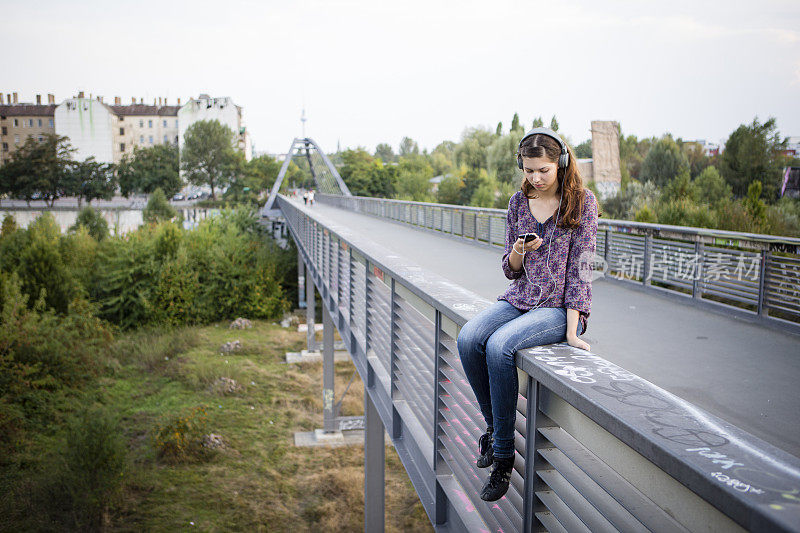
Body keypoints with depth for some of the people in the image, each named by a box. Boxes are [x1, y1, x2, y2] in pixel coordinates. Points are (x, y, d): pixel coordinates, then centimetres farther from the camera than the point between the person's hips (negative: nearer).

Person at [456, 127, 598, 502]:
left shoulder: (582, 201, -5)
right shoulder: (519, 202, 8)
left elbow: (580, 266, -9)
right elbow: (510, 271, 11)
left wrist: (571, 331, -14)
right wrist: (518, 252, -13)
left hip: (560, 306, -5)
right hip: (519, 298, 5)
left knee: (499, 346, -30)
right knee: (467, 339, -23)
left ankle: (503, 454, -15)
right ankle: (493, 425, -1)